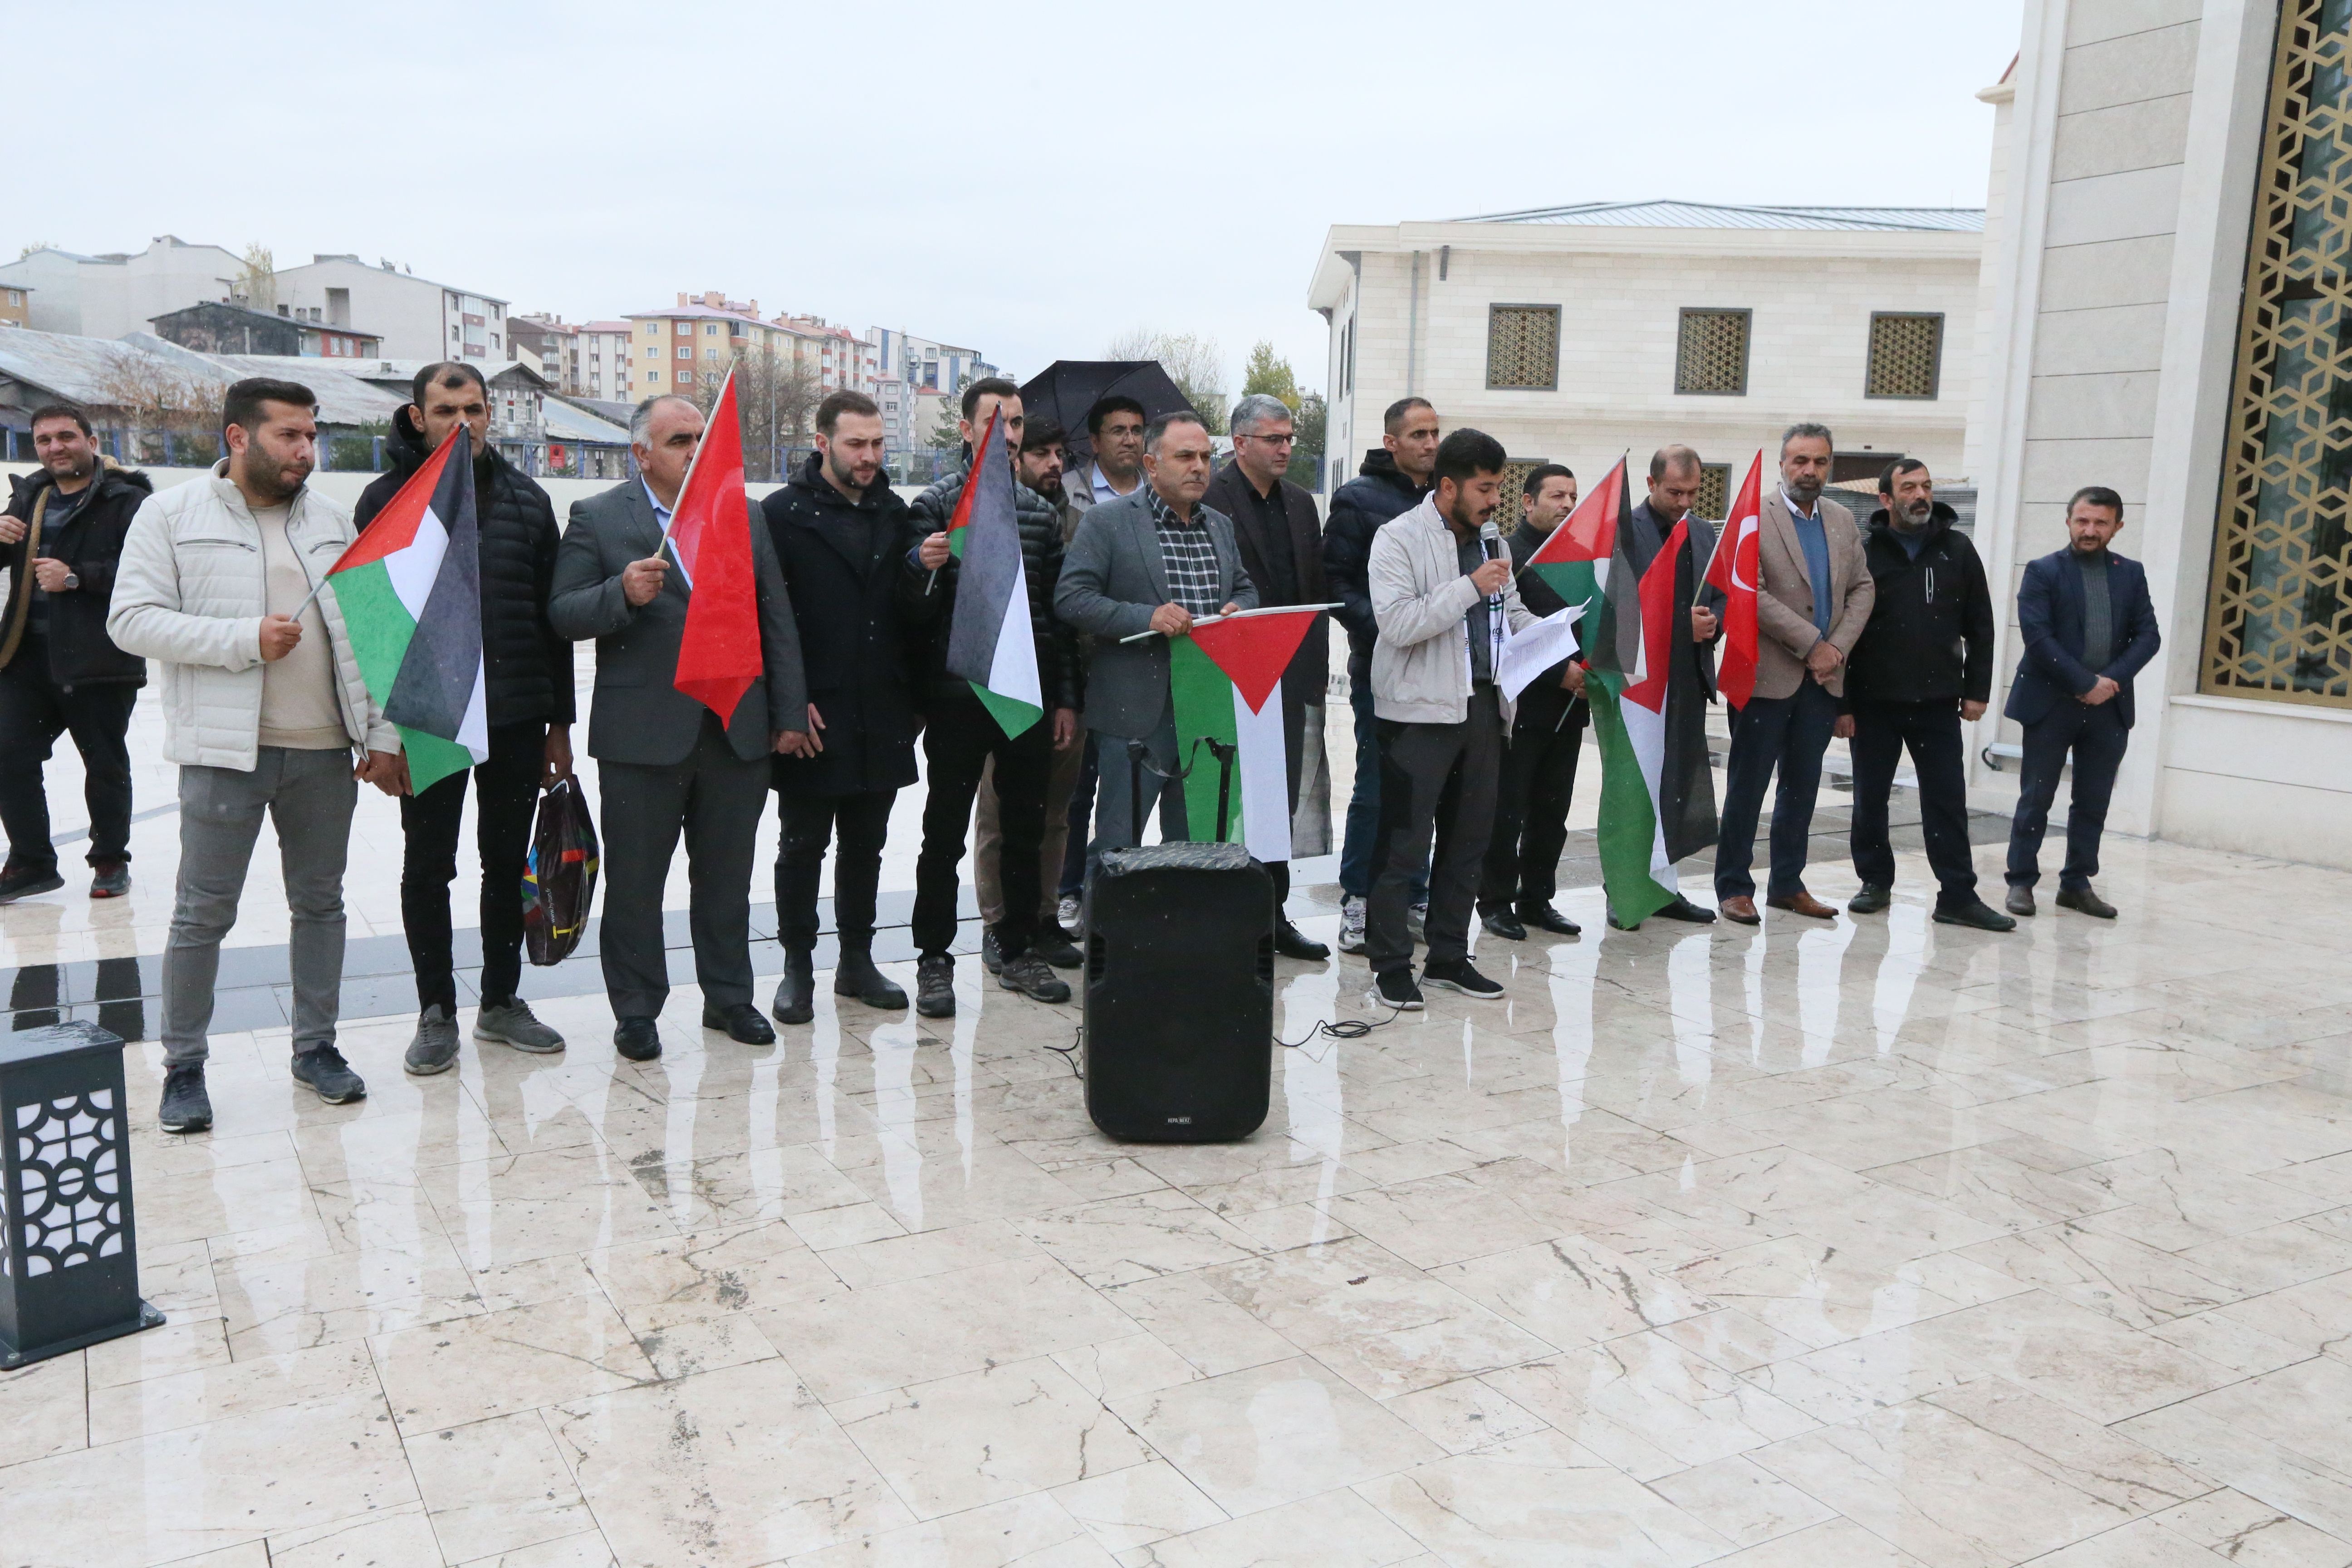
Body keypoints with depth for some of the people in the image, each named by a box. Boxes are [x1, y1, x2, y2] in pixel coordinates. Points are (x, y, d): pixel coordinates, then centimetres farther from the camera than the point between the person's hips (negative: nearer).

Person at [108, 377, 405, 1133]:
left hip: (326, 750, 4)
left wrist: (382, 736, 4)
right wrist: (245, 639, -17)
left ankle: (316, 1046, 25)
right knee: (203, 913, 2)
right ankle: (183, 1067, 16)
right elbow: (131, 620, -8)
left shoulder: (331, 518, 11)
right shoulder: (171, 515, -1)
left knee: (321, 903, 11)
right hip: (225, 748, -4)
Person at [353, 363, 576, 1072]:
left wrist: (559, 722, 8)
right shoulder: (387, 499, 0)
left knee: (508, 862, 11)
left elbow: (552, 615, 9)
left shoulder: (525, 501, 7)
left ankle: (501, 1001, 25)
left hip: (517, 717, 3)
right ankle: (437, 1013, 18)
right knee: (427, 868, 6)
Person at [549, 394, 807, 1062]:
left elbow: (778, 622, 10)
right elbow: (563, 613, -4)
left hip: (738, 732, 3)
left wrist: (790, 714, 6)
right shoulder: (597, 518, 1)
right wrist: (623, 594, -22)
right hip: (643, 734, -3)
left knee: (727, 876, 12)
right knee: (635, 881, 6)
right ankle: (637, 1011, 19)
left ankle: (729, 998, 26)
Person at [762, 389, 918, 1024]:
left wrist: (913, 697, 8)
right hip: (813, 714, -4)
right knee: (803, 845, 5)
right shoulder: (784, 513, -4)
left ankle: (857, 960, 24)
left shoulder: (893, 512, 10)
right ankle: (798, 967, 16)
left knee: (865, 845, 13)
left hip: (882, 716, 5)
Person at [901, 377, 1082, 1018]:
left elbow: (1059, 612, 13)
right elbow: (915, 611, -6)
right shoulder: (936, 505, -2)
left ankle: (1017, 950, 24)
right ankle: (934, 959, 14)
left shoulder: (1042, 512, 11)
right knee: (945, 832, 3)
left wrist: (1066, 698, 9)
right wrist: (922, 567, -27)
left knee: (1026, 830, 11)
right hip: (957, 697, -4)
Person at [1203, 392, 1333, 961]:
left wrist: (1316, 663, 10)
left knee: (1280, 802, 12)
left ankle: (1272, 915, 21)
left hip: (1287, 677, 7)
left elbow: (1316, 588, 17)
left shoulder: (1300, 504, 15)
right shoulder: (1211, 499, -8)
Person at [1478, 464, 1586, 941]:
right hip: (1521, 704, -7)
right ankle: (1497, 902, 10)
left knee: (1553, 811, 11)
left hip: (1569, 705, 7)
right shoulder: (1509, 555, -7)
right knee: (1508, 809, 0)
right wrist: (1559, 672, -17)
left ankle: (1537, 899, 21)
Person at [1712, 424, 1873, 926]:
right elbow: (1751, 593, -15)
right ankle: (1734, 886, 11)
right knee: (1747, 785, 1)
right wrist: (1812, 644, -15)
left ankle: (1787, 884, 22)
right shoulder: (1753, 517, -7)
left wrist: (1838, 647, -5)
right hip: (1768, 675, -6)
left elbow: (1862, 588, 12)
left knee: (1802, 786, 12)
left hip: (1824, 677, 6)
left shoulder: (1843, 521, 12)